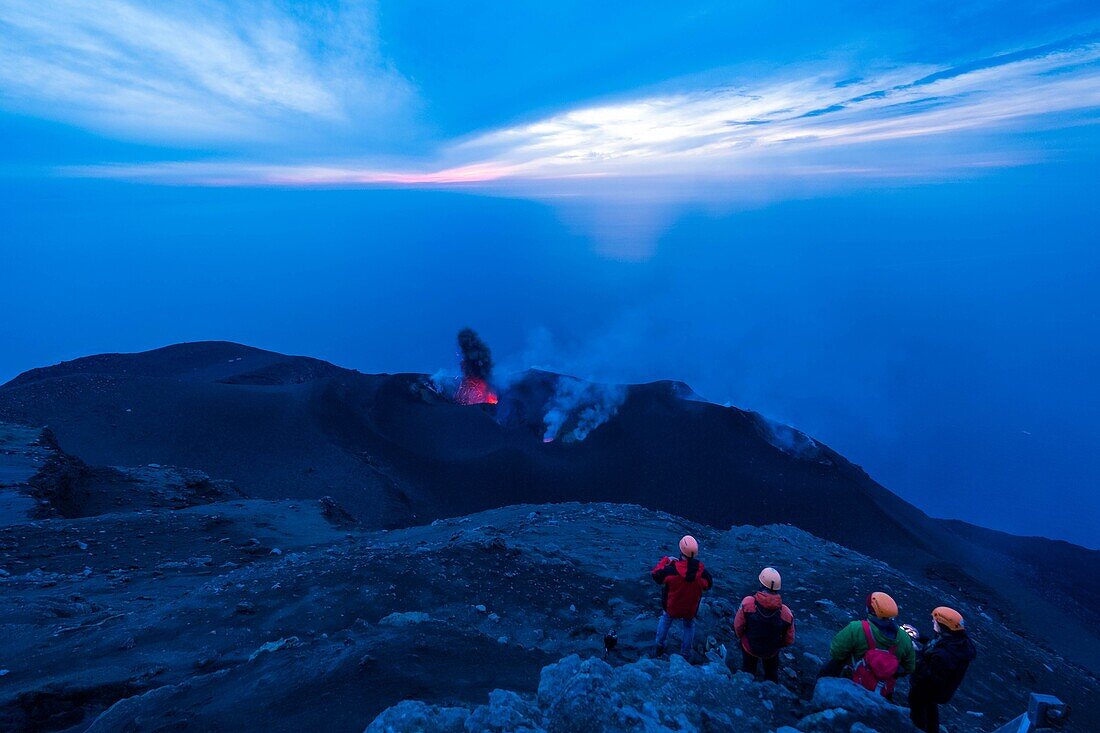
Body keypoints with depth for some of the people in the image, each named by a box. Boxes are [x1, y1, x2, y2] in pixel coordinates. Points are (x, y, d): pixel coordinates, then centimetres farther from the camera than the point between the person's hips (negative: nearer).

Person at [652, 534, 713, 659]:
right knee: (689, 626, 30)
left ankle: (660, 647, 42)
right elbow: (709, 585, -3)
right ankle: (686, 656, 39)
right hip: (691, 610, 1)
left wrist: (665, 560, -2)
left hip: (671, 607, 0)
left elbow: (655, 575, -13)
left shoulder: (670, 570, -33)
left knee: (665, 619, 30)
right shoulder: (702, 572, -27)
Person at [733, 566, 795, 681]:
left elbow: (738, 627, -20)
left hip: (749, 648, -1)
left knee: (748, 672, 28)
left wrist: (742, 638, 3)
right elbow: (789, 640, -13)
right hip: (772, 652, 1)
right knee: (772, 674, 32)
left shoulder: (748, 603, -32)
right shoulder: (786, 613, -28)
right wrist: (776, 644, 8)